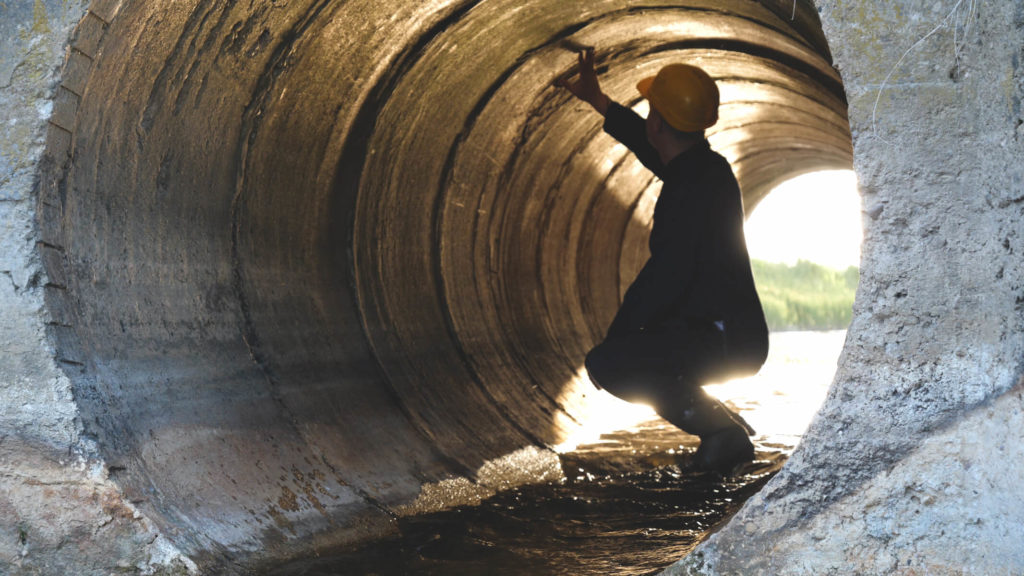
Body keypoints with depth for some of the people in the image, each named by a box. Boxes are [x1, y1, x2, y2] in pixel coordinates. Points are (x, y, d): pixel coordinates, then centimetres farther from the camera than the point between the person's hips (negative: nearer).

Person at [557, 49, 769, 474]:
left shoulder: (695, 186, -22)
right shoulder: (704, 167, 9)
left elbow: (668, 275, -24)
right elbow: (651, 146, 31)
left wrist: (617, 334, -12)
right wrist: (596, 100, 38)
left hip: (722, 342, -10)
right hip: (737, 338, 10)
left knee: (605, 363, -20)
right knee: (624, 352, 27)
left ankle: (717, 427, -11)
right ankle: (725, 428, 19)